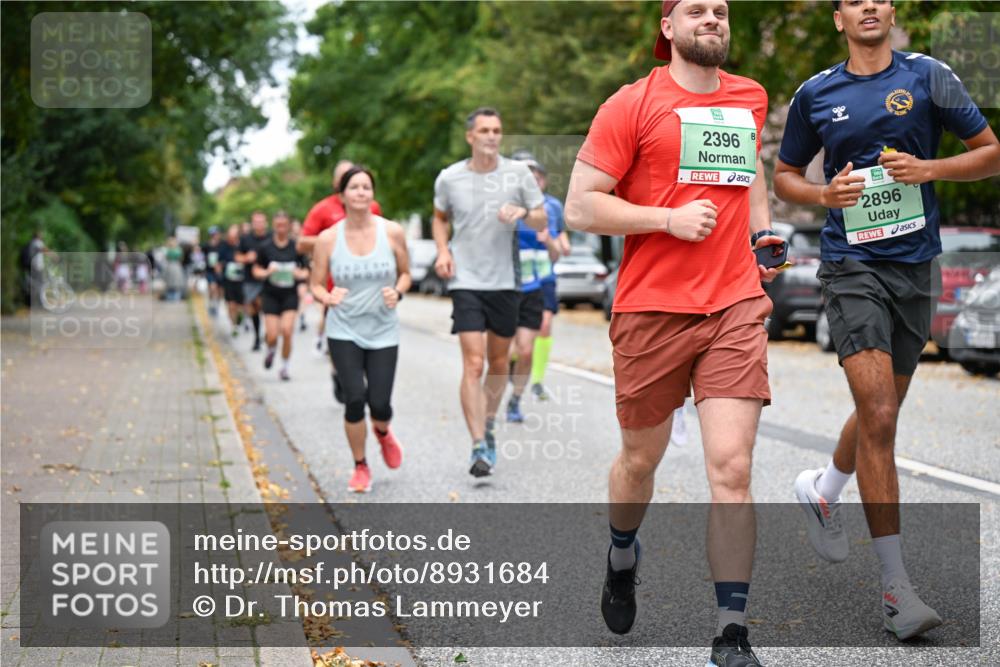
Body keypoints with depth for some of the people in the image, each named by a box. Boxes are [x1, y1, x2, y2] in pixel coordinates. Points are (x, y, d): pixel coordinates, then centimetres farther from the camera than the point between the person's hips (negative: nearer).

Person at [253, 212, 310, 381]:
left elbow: (305, 271, 6)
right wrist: (266, 272, -17)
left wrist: (301, 274, -16)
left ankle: (285, 367, 5)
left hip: (290, 295, 0)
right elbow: (256, 270, 4)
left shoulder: (296, 247, -2)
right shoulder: (265, 247, -3)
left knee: (287, 330, -14)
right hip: (271, 295, 0)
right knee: (272, 335, -6)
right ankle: (271, 351, 32)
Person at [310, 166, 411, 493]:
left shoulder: (392, 232, -3)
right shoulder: (328, 238, -4)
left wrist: (397, 292, -12)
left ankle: (383, 434, 34)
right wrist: (328, 297, -18)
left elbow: (405, 274, 9)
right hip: (343, 332, -1)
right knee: (355, 399, -12)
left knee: (379, 403, -6)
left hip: (383, 332, 1)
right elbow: (316, 285, 4)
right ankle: (360, 467, 12)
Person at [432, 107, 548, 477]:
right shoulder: (449, 178, -1)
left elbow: (542, 221, 4)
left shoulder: (518, 173, -1)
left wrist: (522, 212, -17)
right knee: (473, 364, -13)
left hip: (505, 281, 2)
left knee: (498, 362, 13)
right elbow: (440, 217, 18)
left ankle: (488, 427, 35)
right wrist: (443, 251, 0)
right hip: (466, 281, -2)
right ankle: (479, 447, -14)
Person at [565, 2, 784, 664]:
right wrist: (670, 219, -14)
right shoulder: (633, 105, -3)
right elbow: (580, 207, -6)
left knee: (732, 469, -9)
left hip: (736, 308, 2)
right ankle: (622, 558, 46)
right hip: (651, 310, -2)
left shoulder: (752, 99, 14)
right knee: (641, 460, 14)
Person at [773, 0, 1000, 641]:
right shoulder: (814, 94, 5)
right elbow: (785, 175, 16)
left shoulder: (929, 76, 4)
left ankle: (822, 490, 46)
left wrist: (929, 169, -12)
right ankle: (897, 588, -11)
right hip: (852, 264, -2)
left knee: (882, 413, 14)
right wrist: (825, 194, -6)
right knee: (879, 418, -15)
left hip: (915, 264, 2)